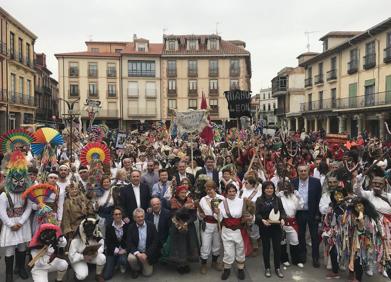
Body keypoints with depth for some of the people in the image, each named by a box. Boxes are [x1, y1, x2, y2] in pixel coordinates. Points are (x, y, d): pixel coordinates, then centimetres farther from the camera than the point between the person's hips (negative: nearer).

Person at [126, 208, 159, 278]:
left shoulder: (151, 225, -7)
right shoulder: (131, 227, -5)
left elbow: (155, 242, -10)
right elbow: (129, 243, -10)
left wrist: (146, 254, -20)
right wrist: (137, 253, -26)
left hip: (148, 253, 0)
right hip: (136, 252, 0)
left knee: (147, 273, -5)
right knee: (130, 258, -30)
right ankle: (136, 269, 3)